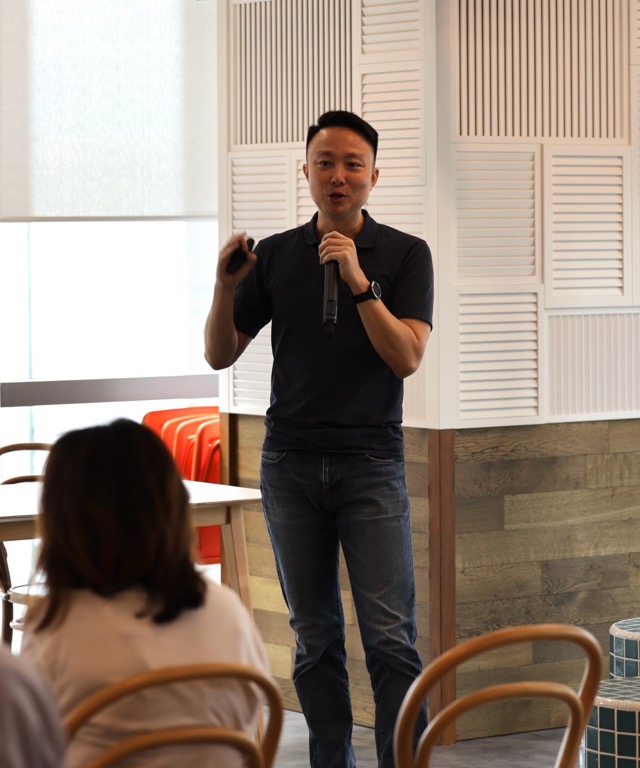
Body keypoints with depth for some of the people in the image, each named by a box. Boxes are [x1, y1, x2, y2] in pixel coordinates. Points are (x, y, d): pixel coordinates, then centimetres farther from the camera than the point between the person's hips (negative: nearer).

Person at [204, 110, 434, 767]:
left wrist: (360, 282, -20)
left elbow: (406, 357, -10)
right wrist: (225, 286, -8)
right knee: (314, 636, 6)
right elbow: (219, 354, 9)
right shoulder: (274, 256, 8)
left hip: (371, 464, -3)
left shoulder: (405, 255, 1)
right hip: (291, 461, 3)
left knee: (389, 635, -9)